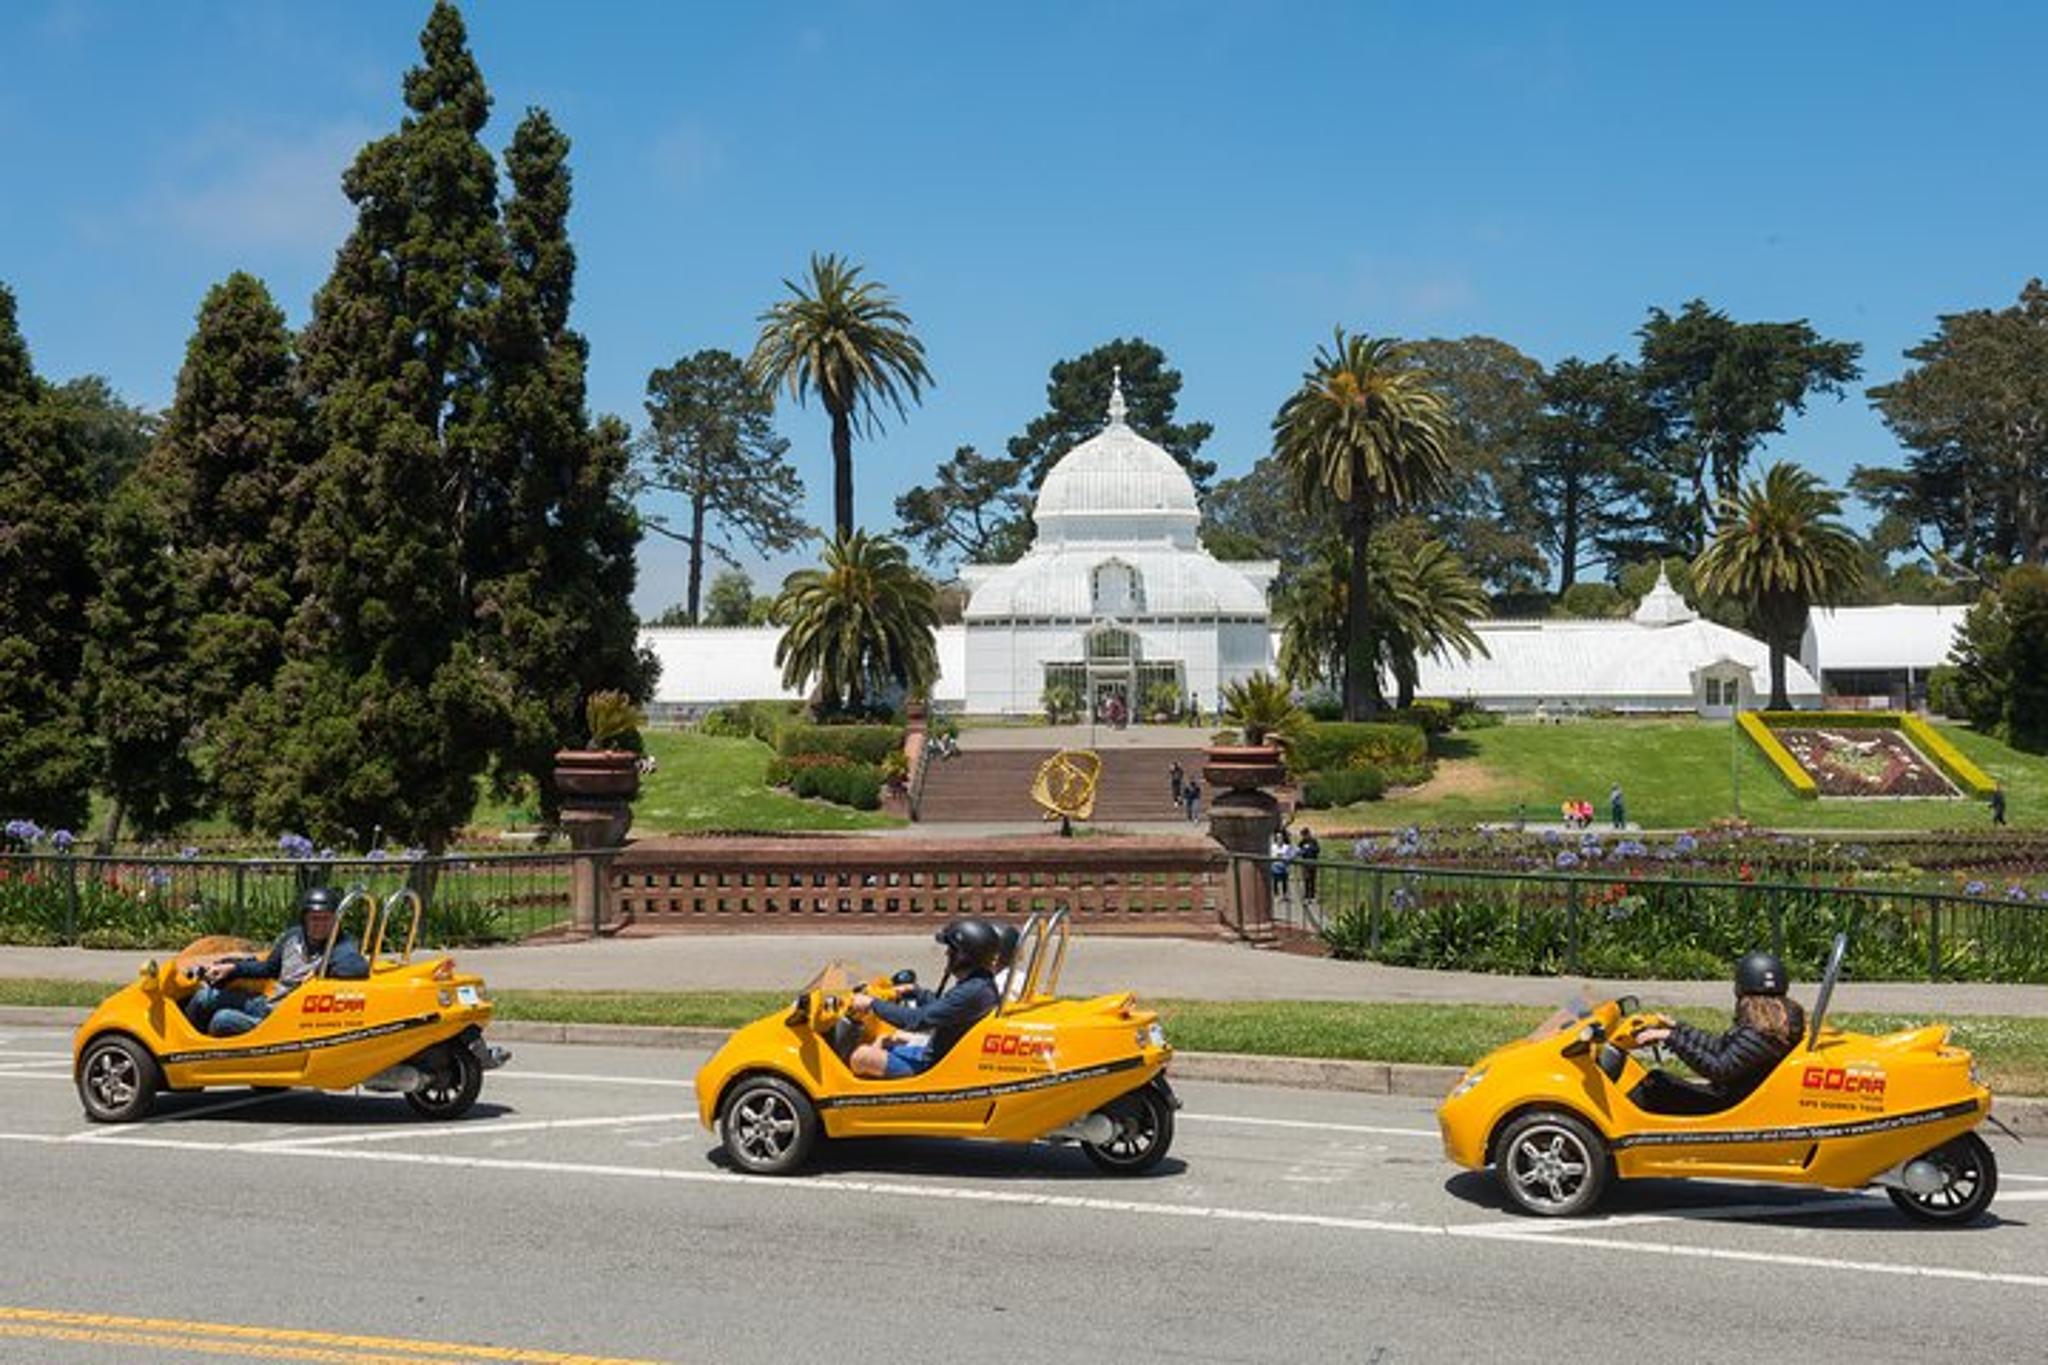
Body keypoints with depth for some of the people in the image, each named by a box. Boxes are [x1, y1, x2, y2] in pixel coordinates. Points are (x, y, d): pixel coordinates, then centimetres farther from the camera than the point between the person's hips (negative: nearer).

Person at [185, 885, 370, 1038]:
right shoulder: (292, 936, 6)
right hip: (265, 1004, 7)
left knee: (223, 1020, -24)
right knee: (205, 997, 0)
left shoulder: (341, 947, -15)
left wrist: (320, 969, -30)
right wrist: (232, 968, 11)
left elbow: (360, 968, -37)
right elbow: (269, 968, 22)